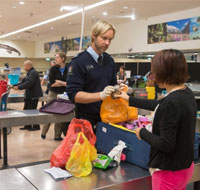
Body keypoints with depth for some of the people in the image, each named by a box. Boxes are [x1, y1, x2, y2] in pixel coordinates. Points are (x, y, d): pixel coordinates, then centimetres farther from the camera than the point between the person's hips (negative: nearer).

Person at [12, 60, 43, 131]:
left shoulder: (33, 73, -16)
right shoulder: (29, 73, 17)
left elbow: (29, 83, -26)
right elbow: (23, 82, 18)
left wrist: (19, 87, -22)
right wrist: (14, 85, 11)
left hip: (33, 95, -11)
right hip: (29, 95, 11)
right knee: (26, 110, 13)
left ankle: (36, 126, 6)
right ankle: (27, 126, 22)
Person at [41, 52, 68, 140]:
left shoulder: (68, 69, 1)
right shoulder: (53, 69, -1)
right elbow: (52, 83, -8)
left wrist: (57, 81, -10)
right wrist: (63, 83, -12)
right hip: (54, 94, -1)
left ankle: (57, 135, 14)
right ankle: (43, 133, 22)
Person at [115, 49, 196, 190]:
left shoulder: (171, 102, -29)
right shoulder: (187, 93, 0)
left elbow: (166, 144, -27)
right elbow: (158, 105, 14)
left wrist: (142, 133, -11)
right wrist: (129, 99, 22)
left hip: (170, 172, -8)